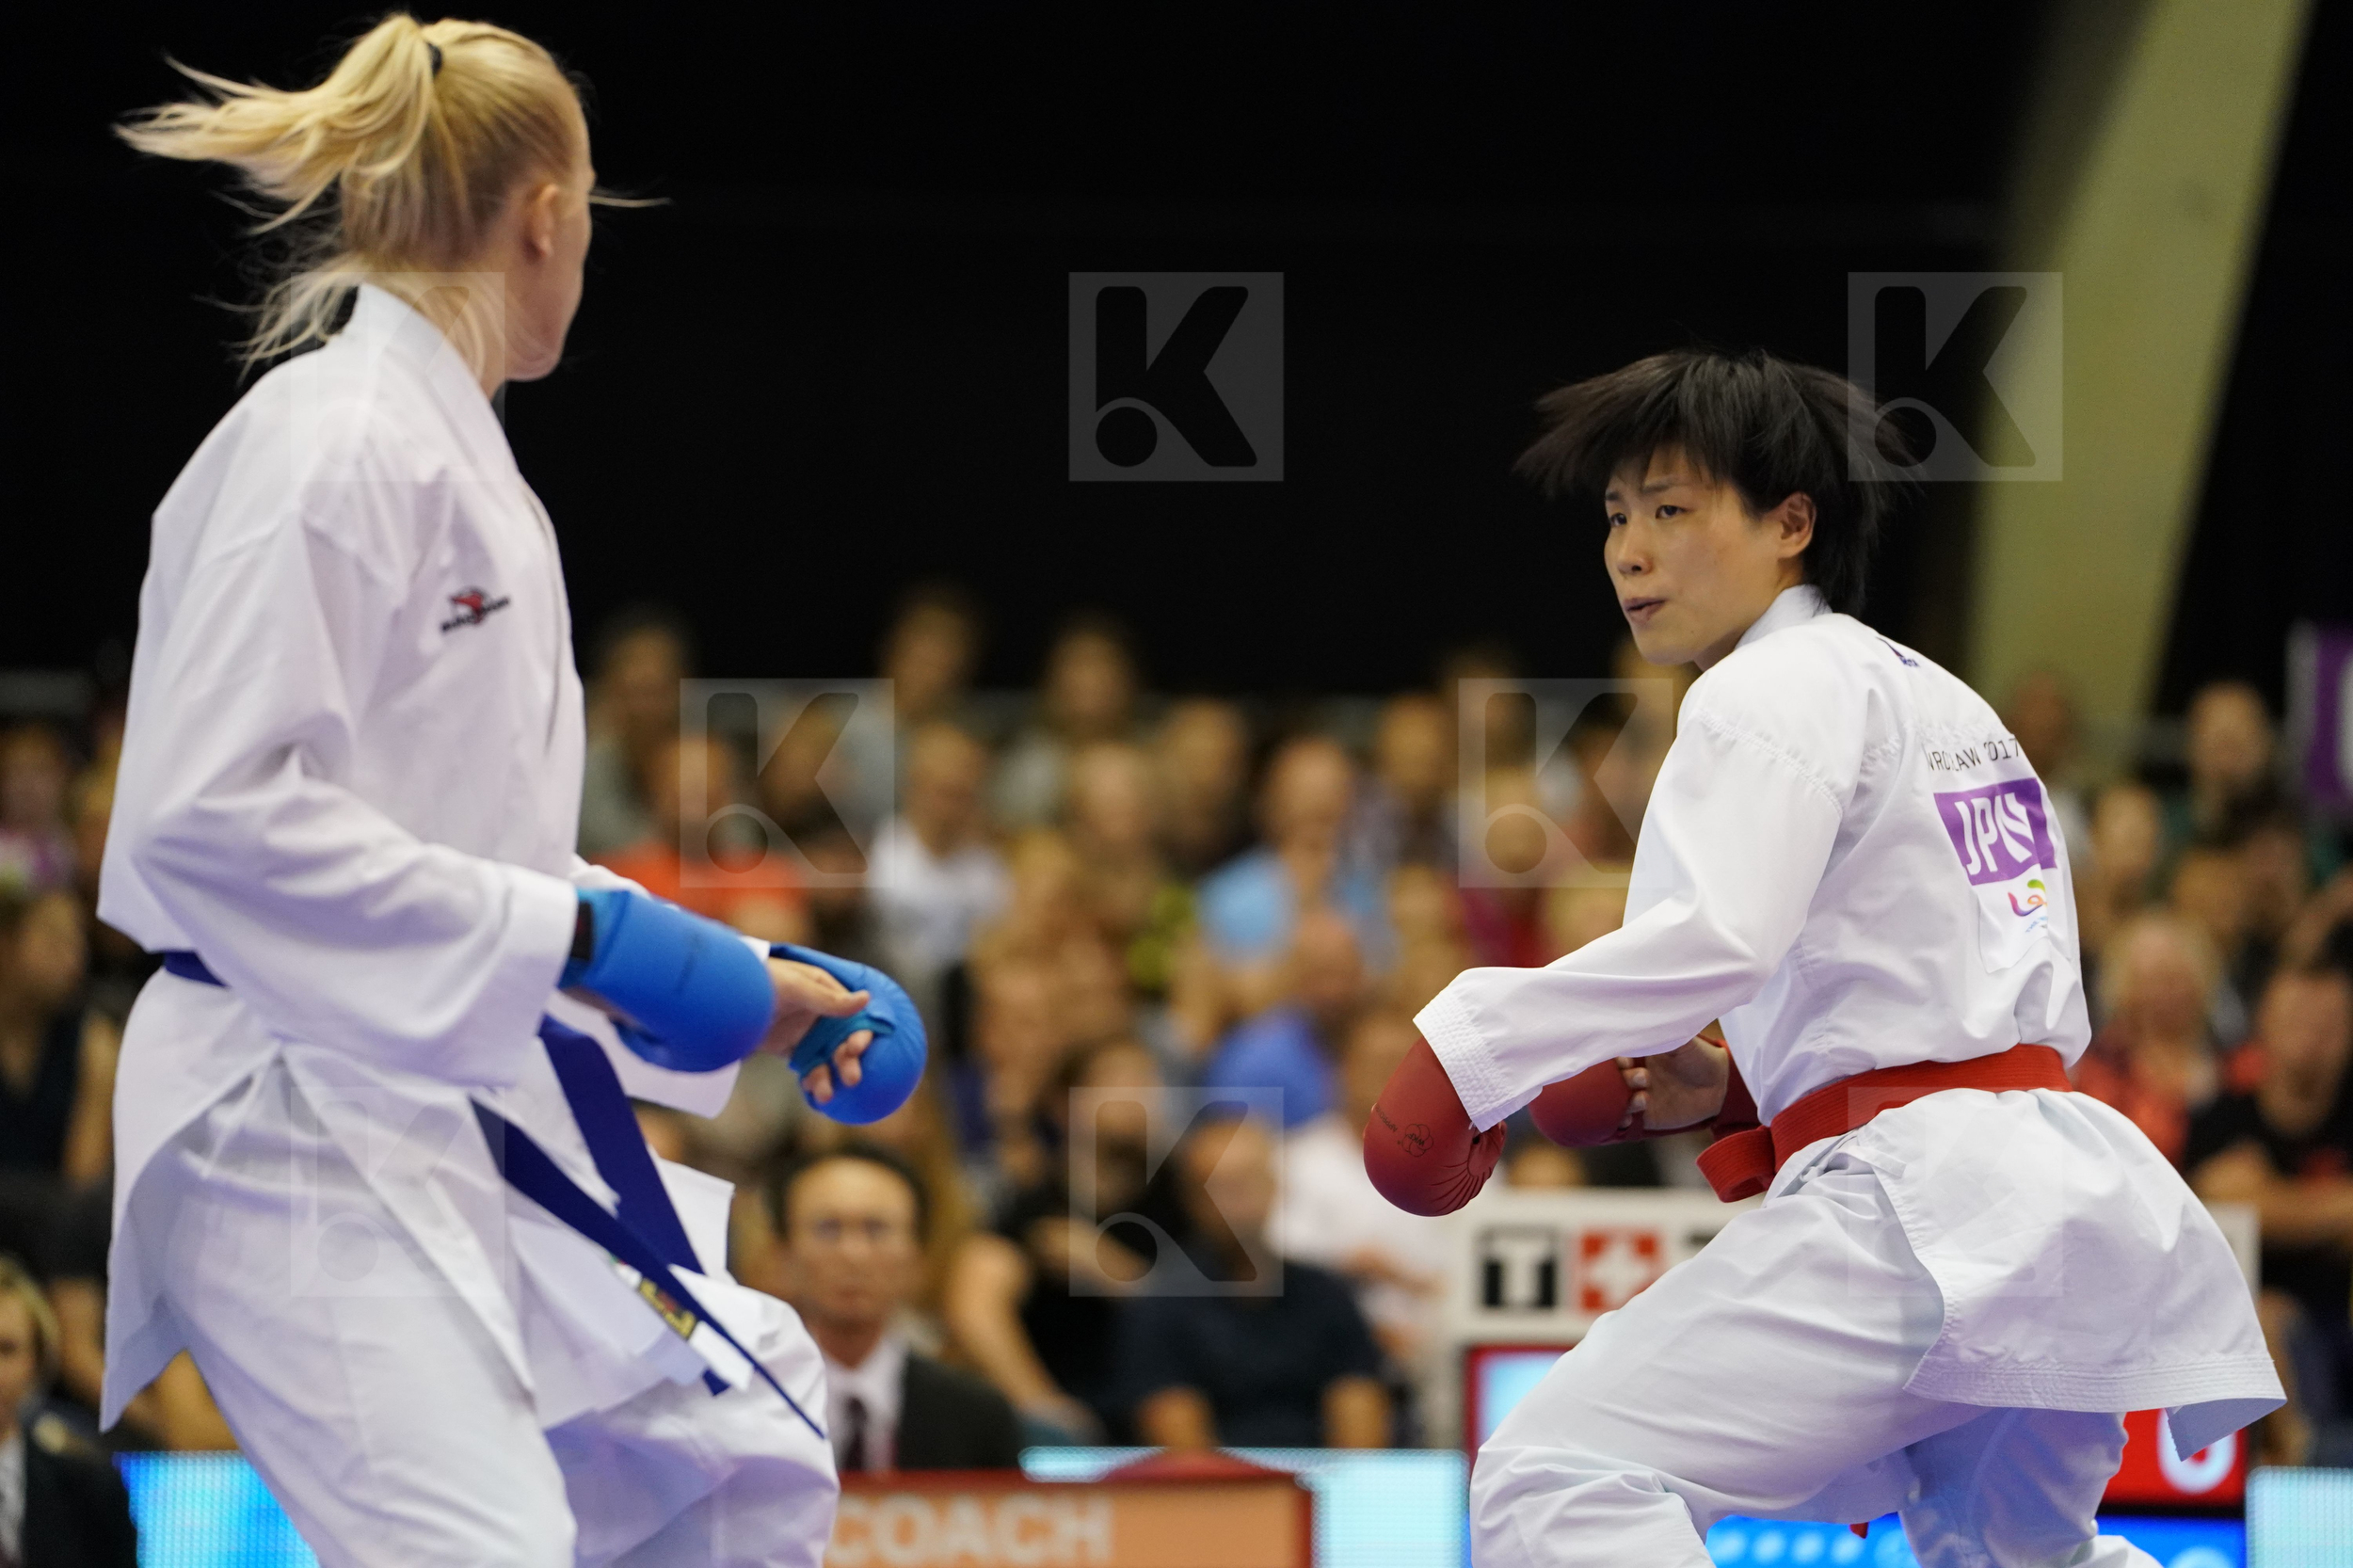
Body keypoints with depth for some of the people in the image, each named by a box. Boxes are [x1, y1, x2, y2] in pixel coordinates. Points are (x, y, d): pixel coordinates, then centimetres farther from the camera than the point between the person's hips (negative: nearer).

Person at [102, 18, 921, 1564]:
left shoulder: (451, 457, 15)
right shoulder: (330, 449, -15)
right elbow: (210, 818, -24)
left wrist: (753, 992, 17)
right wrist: (567, 937, -24)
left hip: (471, 1115, 10)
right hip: (302, 1127, -10)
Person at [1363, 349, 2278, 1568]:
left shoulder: (1777, 693, -4)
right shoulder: (1942, 702, 25)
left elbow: (1718, 939, -22)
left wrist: (1476, 1044, -21)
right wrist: (1742, 1086, 20)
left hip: (1913, 1209, -10)